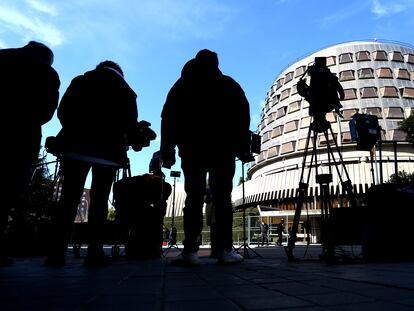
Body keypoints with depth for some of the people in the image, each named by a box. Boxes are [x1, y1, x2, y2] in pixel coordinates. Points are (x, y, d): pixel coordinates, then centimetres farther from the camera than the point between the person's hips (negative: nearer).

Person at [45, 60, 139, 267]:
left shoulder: (80, 81, 15)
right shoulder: (125, 91, 12)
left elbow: (62, 111, 8)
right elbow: (131, 125, 5)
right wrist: (130, 141, 23)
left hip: (76, 146, 1)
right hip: (108, 151, -1)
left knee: (69, 196, 2)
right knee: (99, 198, 0)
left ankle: (59, 250, -4)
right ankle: (94, 251, -4)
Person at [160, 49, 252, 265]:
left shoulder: (182, 85, 16)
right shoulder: (229, 85, 13)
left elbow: (168, 119, 7)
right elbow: (243, 118, 4)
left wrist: (167, 151, 6)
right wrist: (243, 148, 3)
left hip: (191, 150, 1)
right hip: (223, 150, -1)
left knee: (194, 198, 3)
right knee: (222, 198, 1)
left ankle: (190, 250, -3)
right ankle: (225, 250, -2)